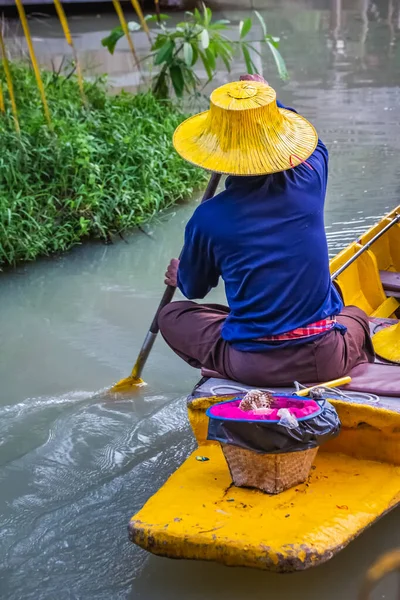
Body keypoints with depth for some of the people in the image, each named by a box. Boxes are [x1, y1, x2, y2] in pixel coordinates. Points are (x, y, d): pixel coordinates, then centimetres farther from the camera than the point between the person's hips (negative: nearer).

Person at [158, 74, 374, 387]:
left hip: (253, 367, -3)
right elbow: (316, 144, 21)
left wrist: (180, 277, 34)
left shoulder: (208, 218, -11)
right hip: (325, 361, 3)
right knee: (356, 315, 37)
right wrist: (269, 99, 36)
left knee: (171, 317, 18)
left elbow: (195, 289, 9)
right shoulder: (309, 183, -7)